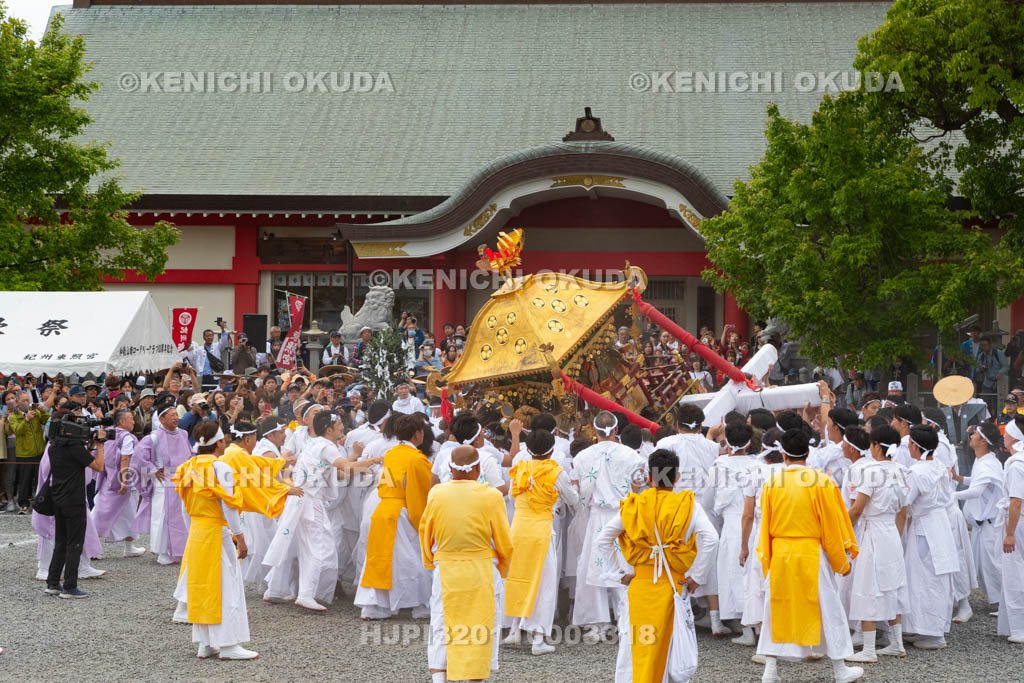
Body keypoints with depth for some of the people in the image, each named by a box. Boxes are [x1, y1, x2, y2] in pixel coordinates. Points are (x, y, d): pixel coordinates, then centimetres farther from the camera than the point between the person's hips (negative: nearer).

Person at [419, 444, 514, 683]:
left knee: (442, 629, 10)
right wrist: (503, 568, 16)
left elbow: (425, 533, 8)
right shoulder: (491, 496, -9)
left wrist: (430, 563, 25)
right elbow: (504, 541, -2)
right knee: (481, 631, 9)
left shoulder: (436, 494, -3)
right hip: (482, 571, -1)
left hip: (445, 570, 2)